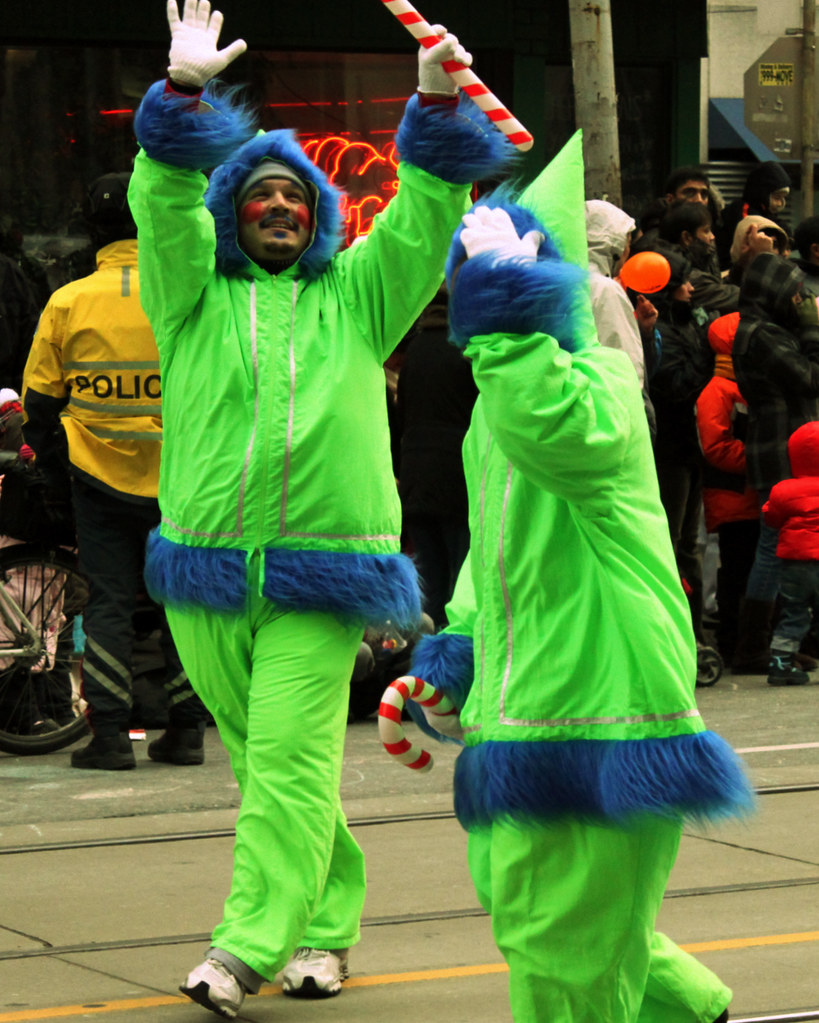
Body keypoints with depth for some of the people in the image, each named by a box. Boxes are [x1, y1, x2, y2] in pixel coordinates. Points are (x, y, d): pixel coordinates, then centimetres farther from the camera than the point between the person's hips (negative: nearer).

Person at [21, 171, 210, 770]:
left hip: (100, 475, 0)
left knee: (108, 601, 5)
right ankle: (186, 730, 12)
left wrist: (51, 465, 14)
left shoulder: (68, 303, -3)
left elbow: (39, 399, 2)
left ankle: (110, 735, 1)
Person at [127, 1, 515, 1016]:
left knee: (289, 758, -11)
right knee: (263, 758, 9)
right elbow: (163, 201, -3)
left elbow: (426, 216, 5)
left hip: (322, 569, -1)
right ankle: (329, 918, 24)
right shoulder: (193, 295, 11)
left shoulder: (357, 295, 14)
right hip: (207, 566, 2)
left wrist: (438, 105, -10)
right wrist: (183, 91, -18)